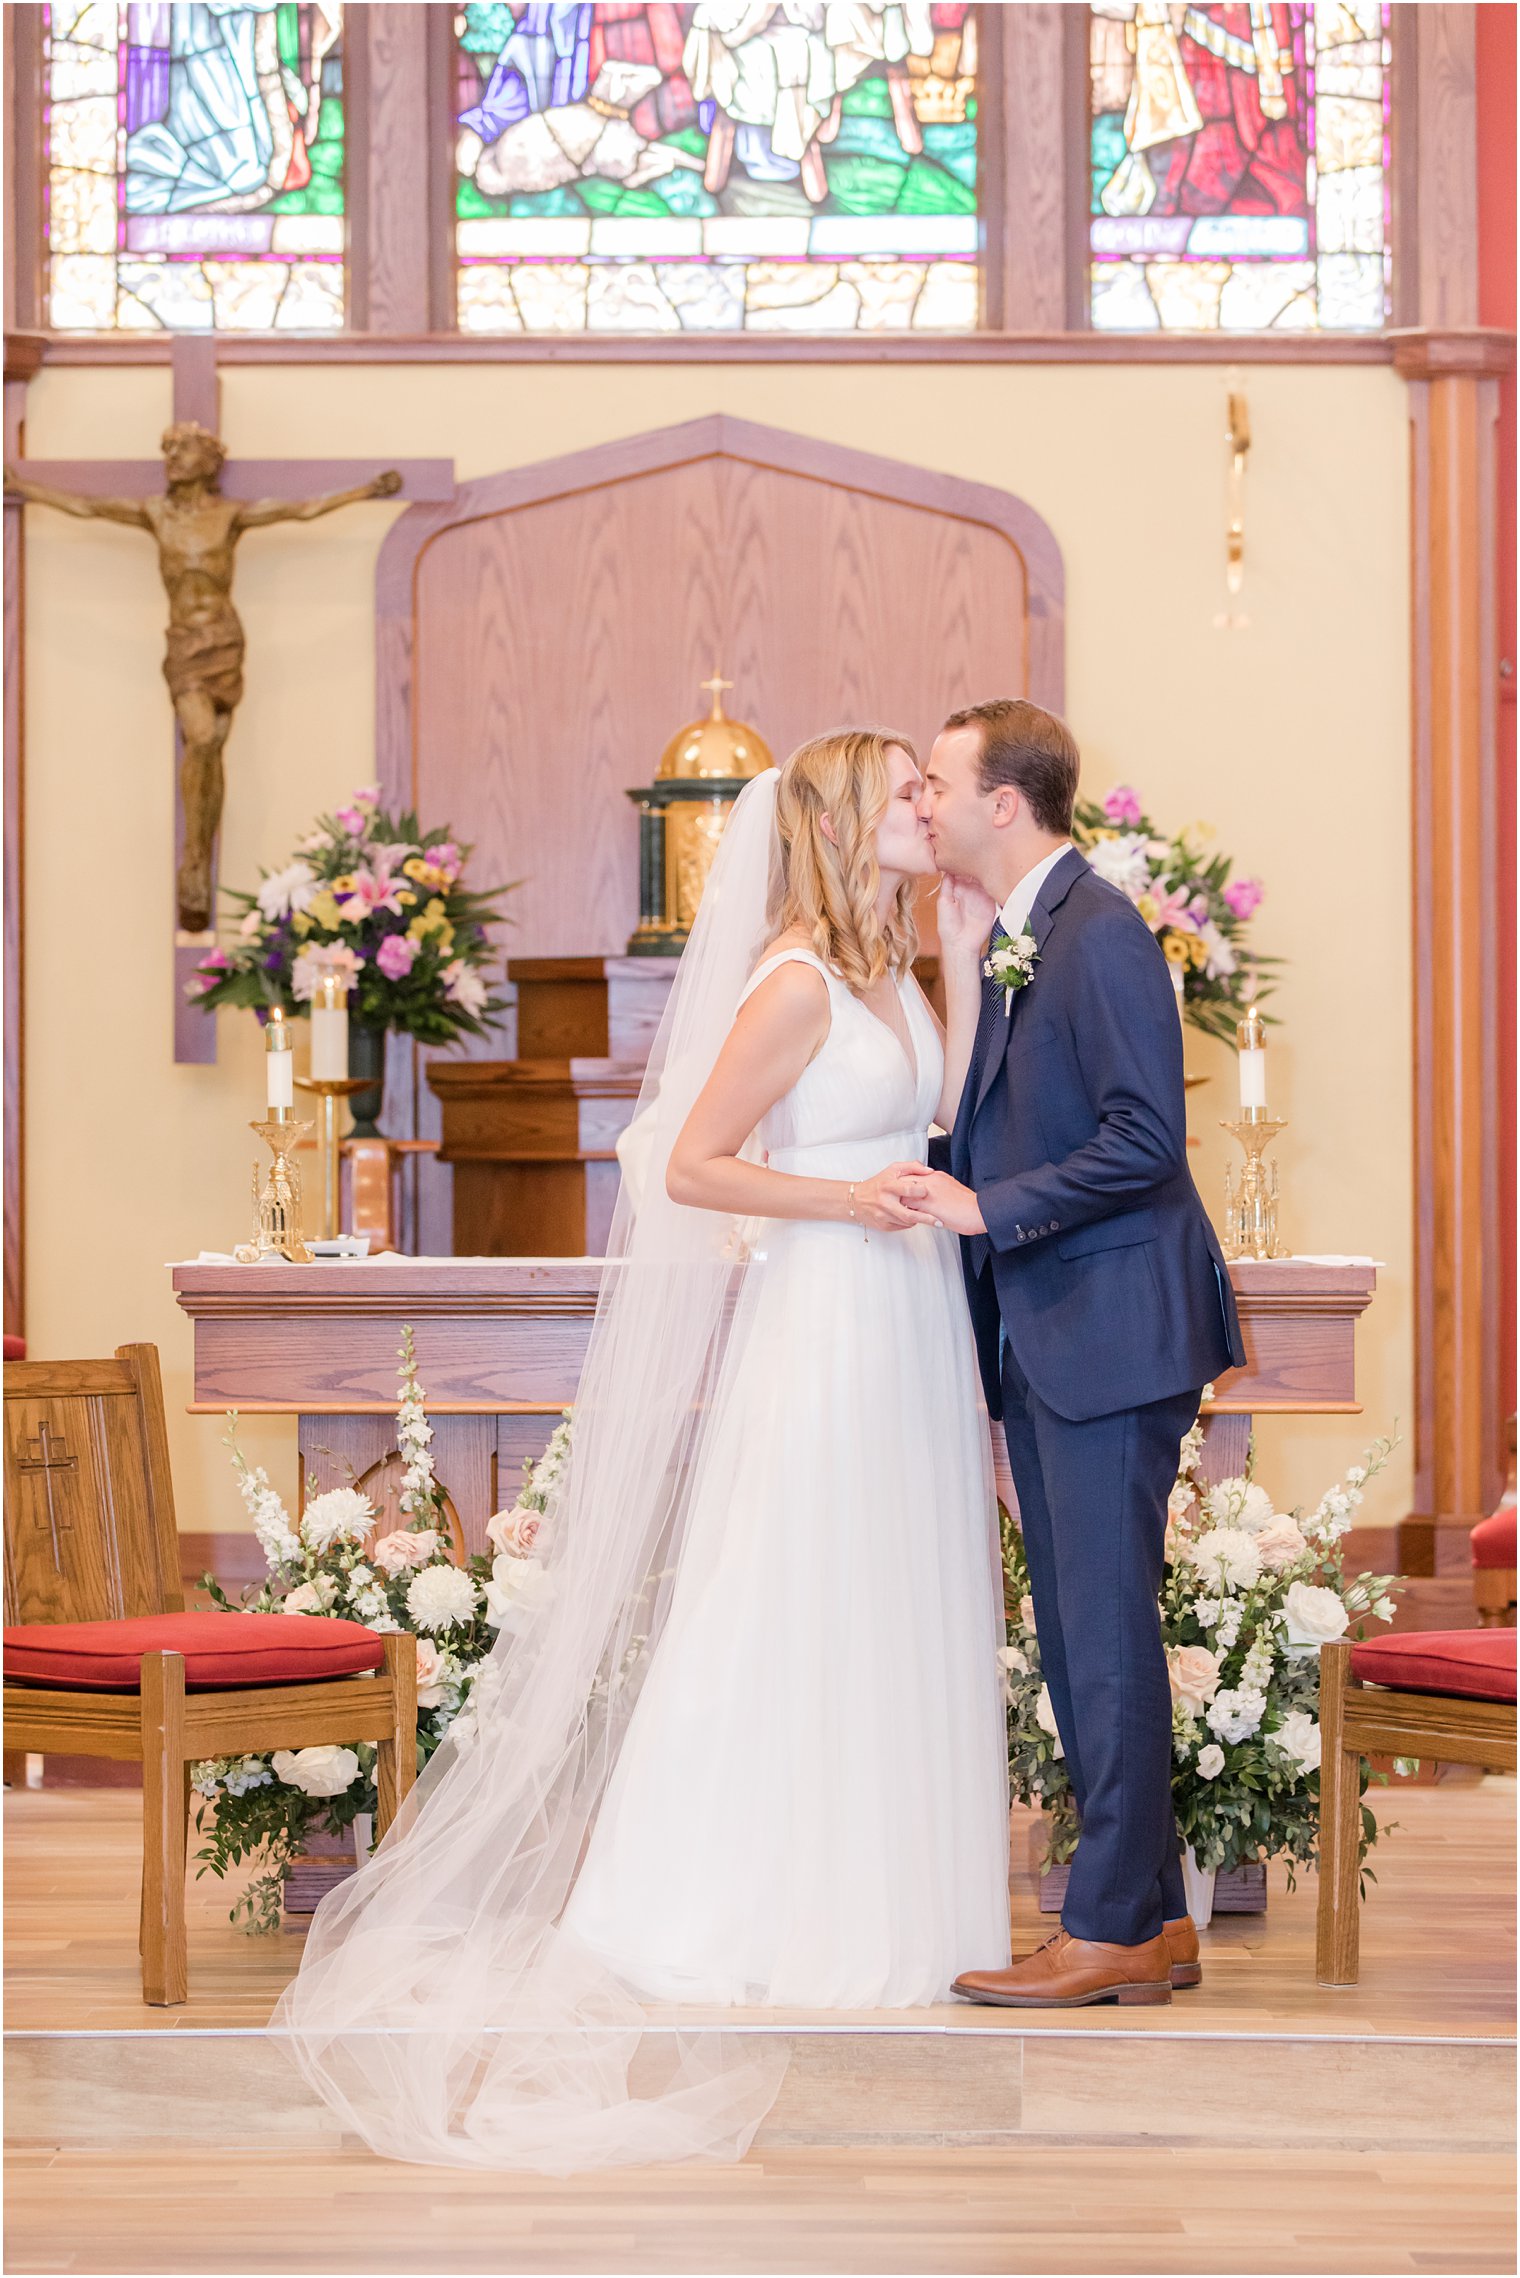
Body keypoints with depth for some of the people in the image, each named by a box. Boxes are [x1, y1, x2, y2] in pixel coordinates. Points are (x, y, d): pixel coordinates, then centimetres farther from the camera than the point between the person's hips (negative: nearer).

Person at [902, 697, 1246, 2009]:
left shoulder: (1100, 934, -15)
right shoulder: (1006, 940, 15)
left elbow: (1143, 1139, -21)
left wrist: (989, 1209, -19)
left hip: (1113, 1331, -10)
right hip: (1041, 1337, 10)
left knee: (1108, 1636, -6)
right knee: (1078, 1640, 12)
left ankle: (1113, 1934, -1)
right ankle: (1153, 1919, 19)